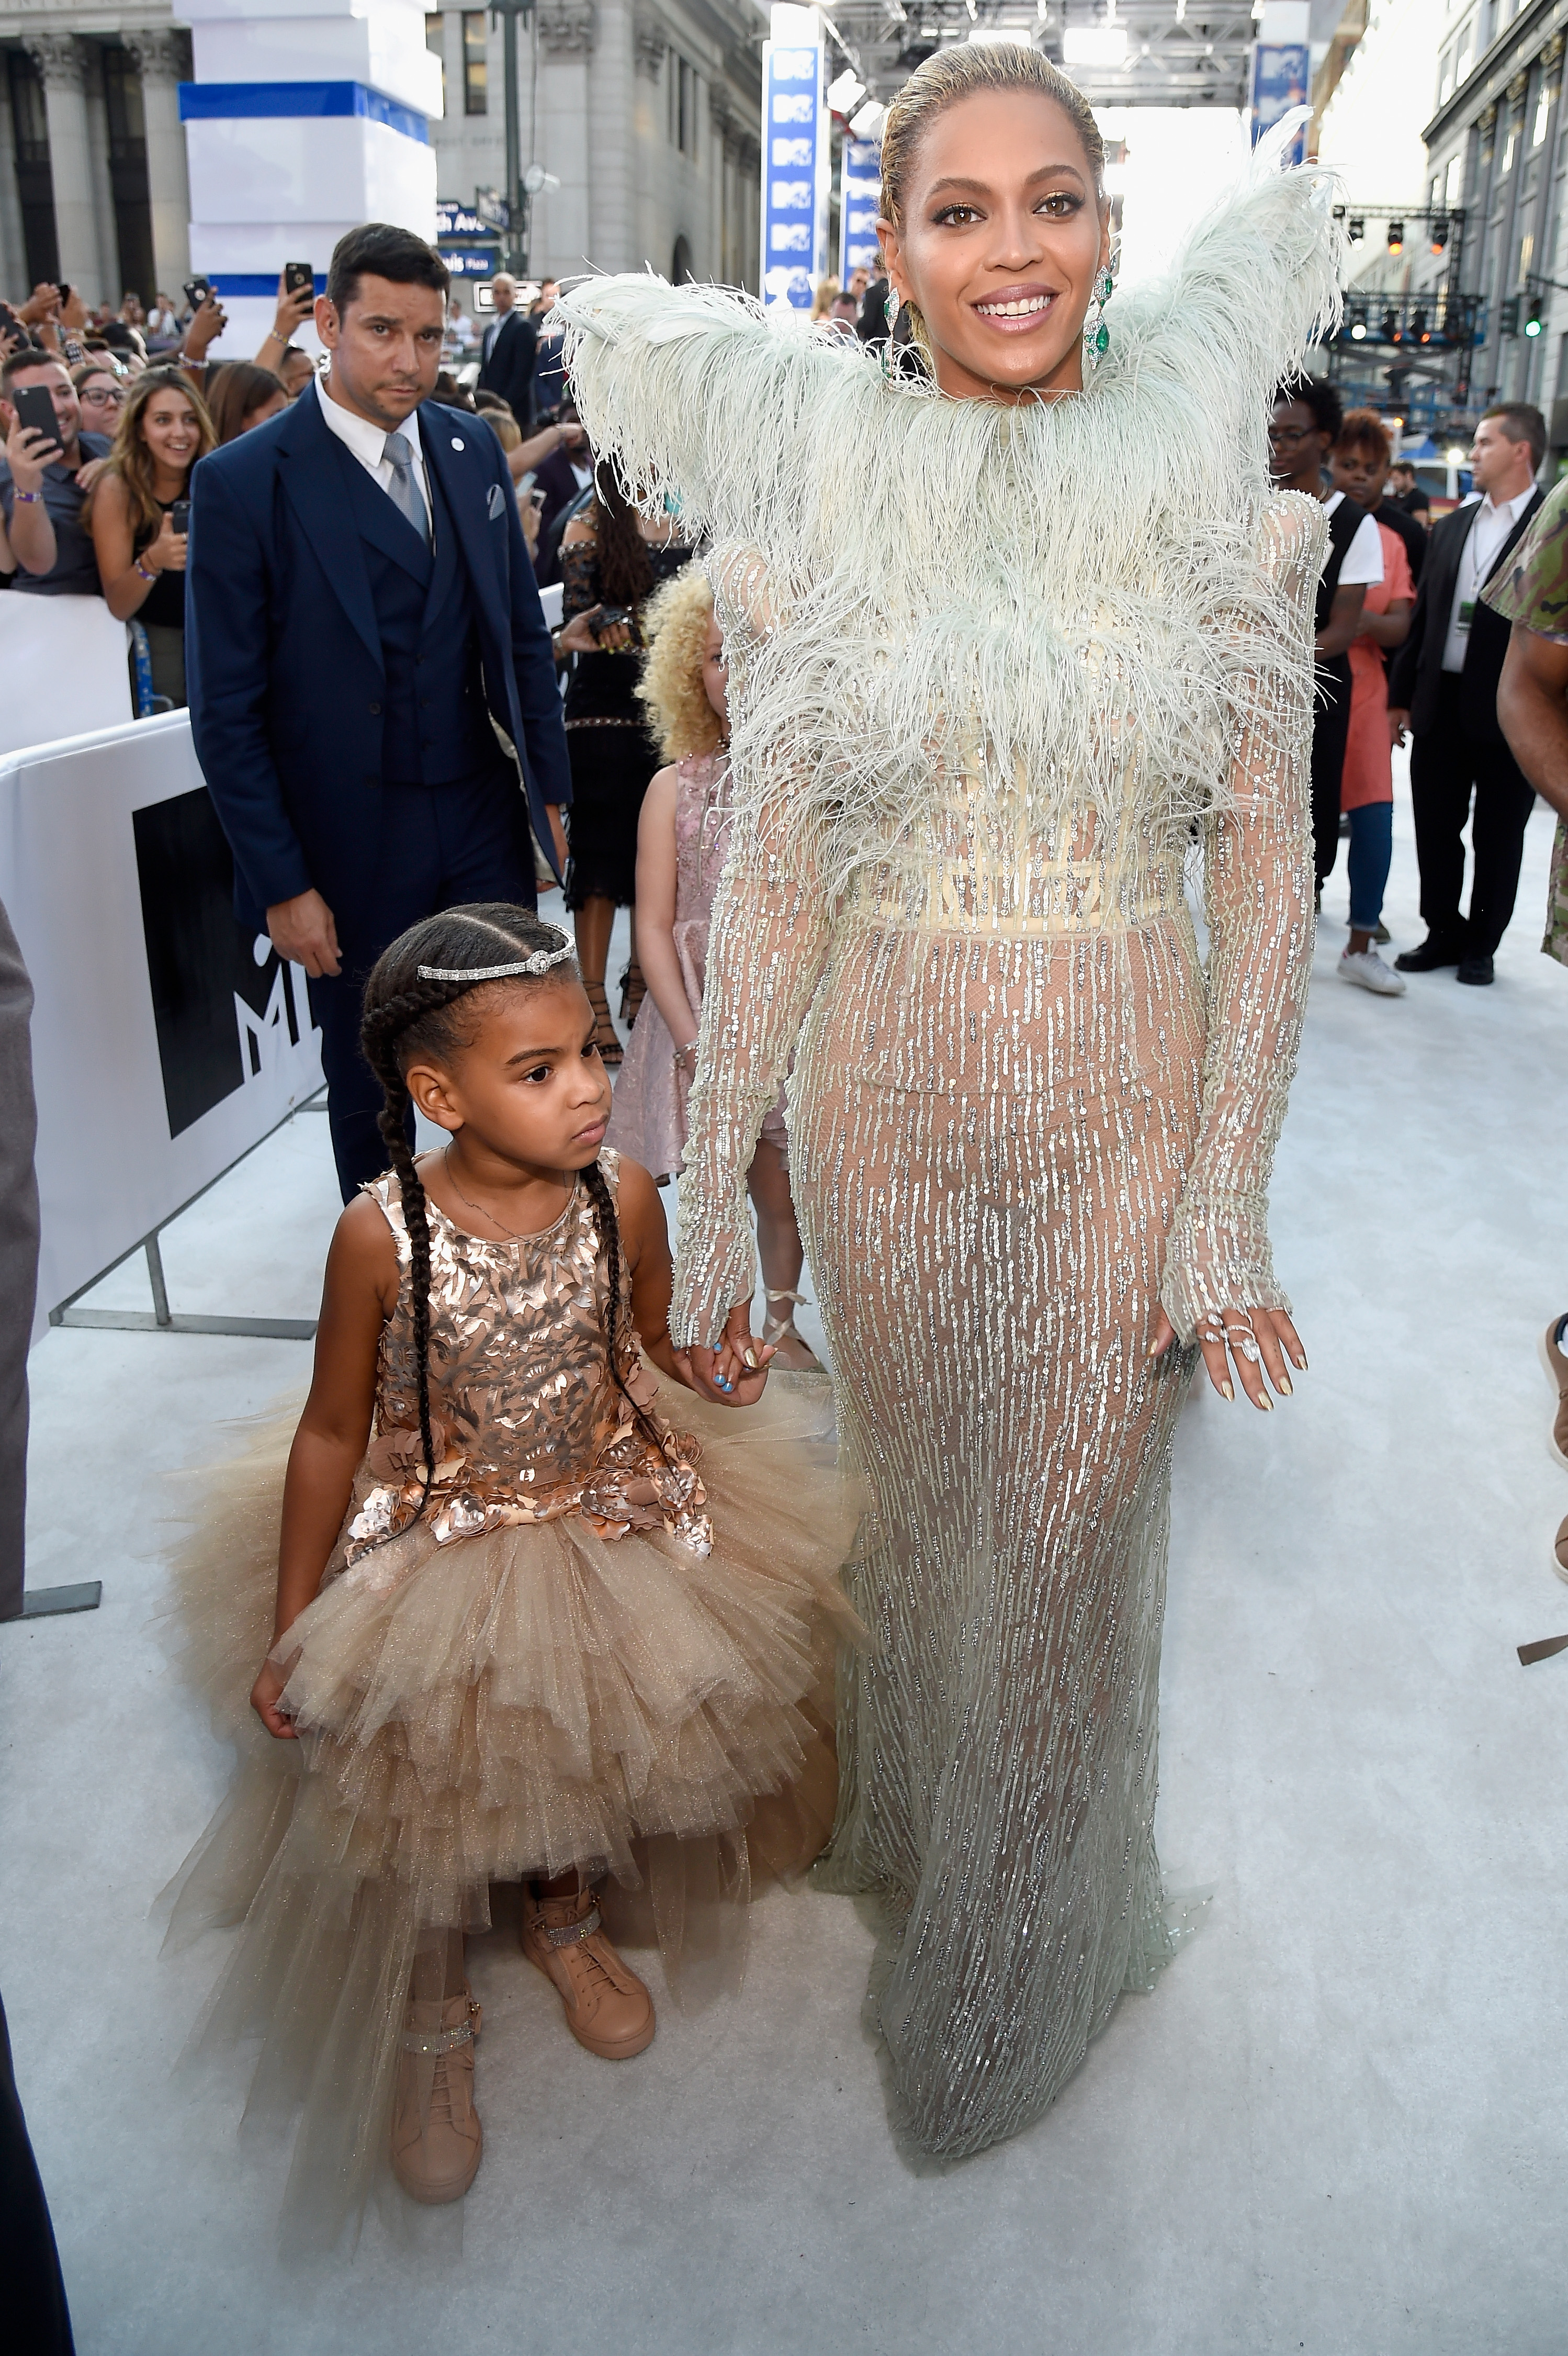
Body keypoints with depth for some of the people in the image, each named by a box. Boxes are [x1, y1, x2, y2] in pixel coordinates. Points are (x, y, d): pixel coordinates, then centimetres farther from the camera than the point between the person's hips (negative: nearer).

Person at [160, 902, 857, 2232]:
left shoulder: (620, 1198, -18)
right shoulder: (381, 1237, -26)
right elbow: (334, 1430, -13)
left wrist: (719, 1367, -24)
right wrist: (290, 1625, -7)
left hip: (611, 1521, 3)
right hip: (436, 1546, -2)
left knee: (591, 1748, 20)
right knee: (428, 1795, 10)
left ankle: (567, 1922, 56)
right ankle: (433, 2027, 43)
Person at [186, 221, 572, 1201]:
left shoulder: (474, 448, 4)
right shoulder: (243, 483, -11)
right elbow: (226, 710, -11)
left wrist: (551, 788, 9)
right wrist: (281, 883, -13)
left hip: (485, 820, 4)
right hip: (352, 849, -4)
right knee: (368, 1082, 13)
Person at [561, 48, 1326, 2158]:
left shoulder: (1206, 472, -3)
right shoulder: (817, 486, -2)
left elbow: (1266, 870, -4)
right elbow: (771, 872, -3)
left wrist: (1231, 1201, -8)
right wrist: (707, 1195, -4)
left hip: (1127, 1109, 0)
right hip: (885, 1101, 1)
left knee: (1071, 1542, 13)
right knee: (914, 1512, 19)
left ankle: (1028, 1943, 44)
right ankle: (908, 1837, 52)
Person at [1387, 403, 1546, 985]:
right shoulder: (1452, 527, 12)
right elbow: (1423, 615, 13)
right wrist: (1402, 694, 9)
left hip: (1510, 712, -5)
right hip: (1442, 704, 5)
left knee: (1497, 836, 7)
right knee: (1435, 826, 10)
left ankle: (1482, 944, 20)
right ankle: (1444, 932, 25)